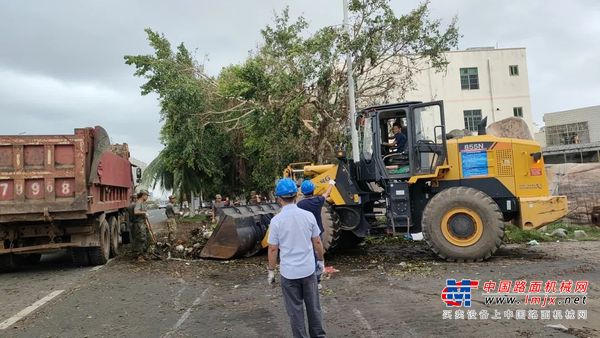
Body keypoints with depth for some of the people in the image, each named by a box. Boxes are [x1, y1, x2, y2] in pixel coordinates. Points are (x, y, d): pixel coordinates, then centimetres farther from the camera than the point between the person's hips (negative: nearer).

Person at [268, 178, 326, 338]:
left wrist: (271, 271, 5)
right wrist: (321, 260, 17)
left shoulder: (276, 220, -13)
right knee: (313, 305, 18)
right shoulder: (308, 215, -6)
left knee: (295, 309, 11)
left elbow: (273, 249, -8)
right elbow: (317, 242, 2)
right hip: (308, 269, 3)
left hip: (289, 272, -3)